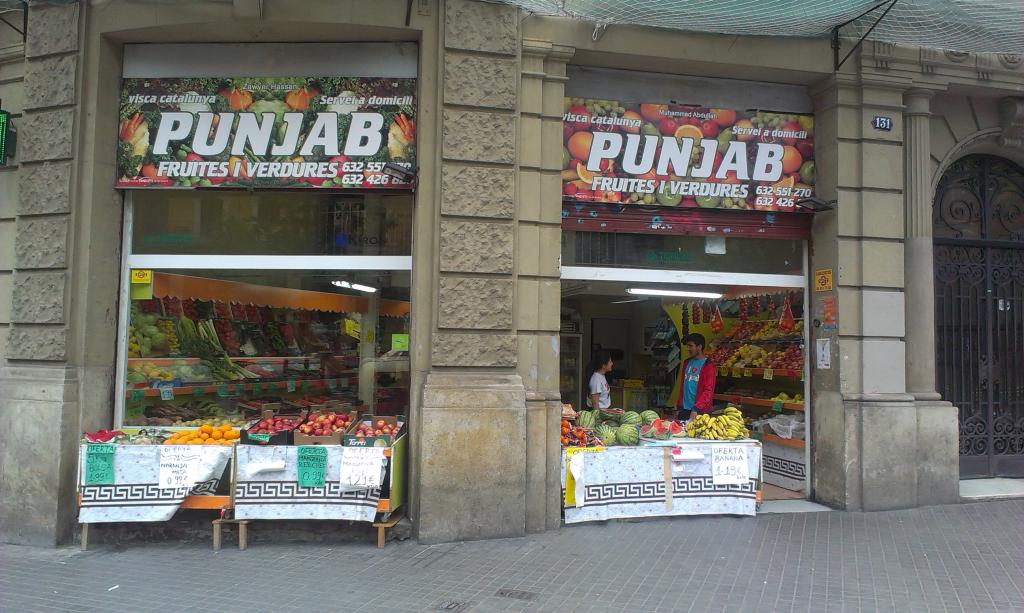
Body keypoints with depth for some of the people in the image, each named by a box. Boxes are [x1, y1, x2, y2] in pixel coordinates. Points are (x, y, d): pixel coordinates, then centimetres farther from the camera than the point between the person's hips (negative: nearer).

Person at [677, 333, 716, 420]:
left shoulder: (708, 365, -8)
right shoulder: (686, 362, 12)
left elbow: (708, 391, -14)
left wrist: (696, 408, -21)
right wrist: (679, 407, 14)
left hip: (700, 410, -6)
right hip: (684, 409, 6)